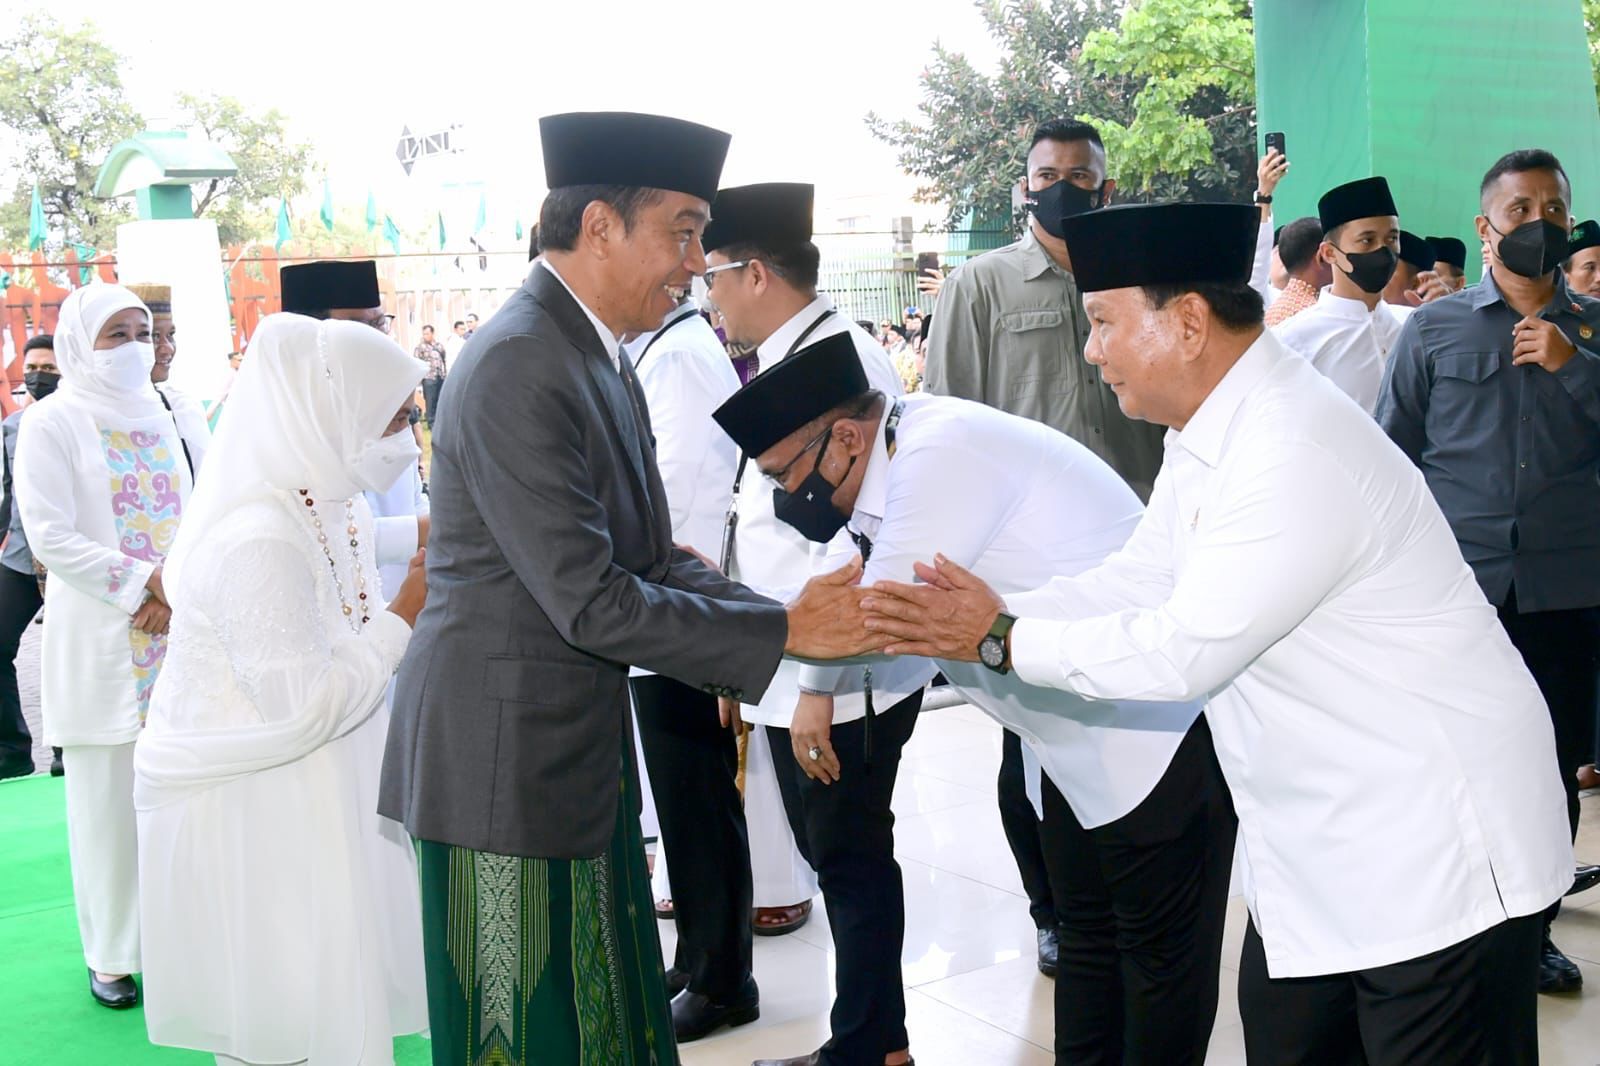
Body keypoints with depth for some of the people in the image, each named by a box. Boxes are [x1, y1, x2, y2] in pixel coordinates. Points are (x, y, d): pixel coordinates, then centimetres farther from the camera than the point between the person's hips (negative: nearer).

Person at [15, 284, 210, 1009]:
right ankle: (114, 952, 14)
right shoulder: (52, 423, -1)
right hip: (101, 643, -3)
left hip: (182, 626, 4)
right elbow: (49, 536, -9)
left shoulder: (172, 420, 12)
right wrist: (142, 584, -13)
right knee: (109, 799, 2)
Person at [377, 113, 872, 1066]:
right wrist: (783, 631, -18)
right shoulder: (518, 365, -21)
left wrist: (790, 613, -6)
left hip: (582, 747, 10)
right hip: (504, 756, -9)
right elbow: (592, 602, -24)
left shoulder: (601, 359, 10)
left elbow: (654, 561, 7)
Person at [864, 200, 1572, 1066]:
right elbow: (1134, 583, 7)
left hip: (1432, 856, -10)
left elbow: (1184, 651, -26)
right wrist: (984, 616, -4)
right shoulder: (1209, 435, 5)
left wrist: (999, 640, -16)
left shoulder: (1296, 456, -27)